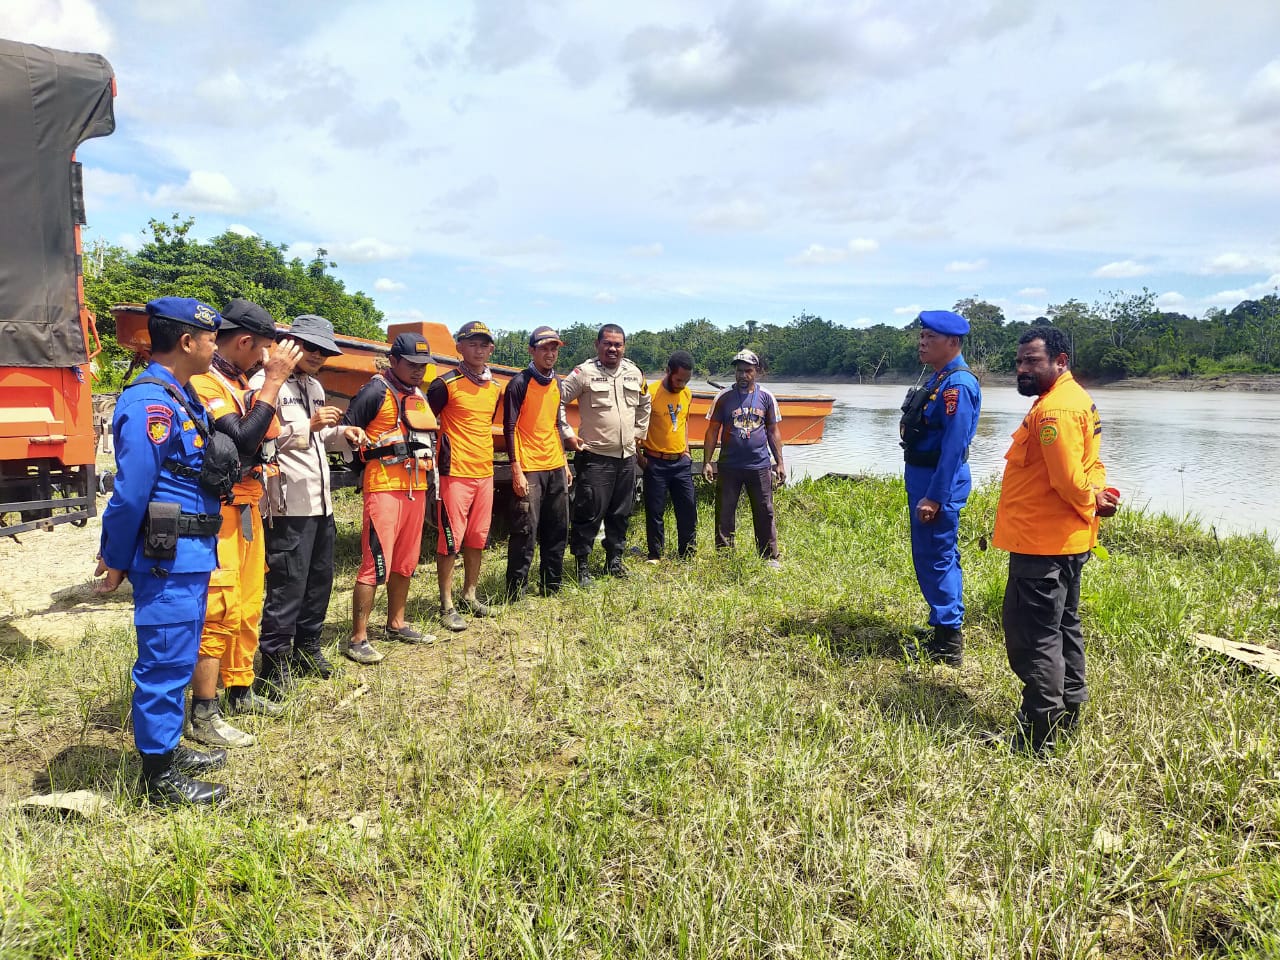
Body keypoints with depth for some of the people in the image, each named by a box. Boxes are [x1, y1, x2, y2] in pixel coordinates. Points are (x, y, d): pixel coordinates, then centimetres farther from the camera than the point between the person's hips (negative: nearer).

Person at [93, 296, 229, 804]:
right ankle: (159, 776, 13)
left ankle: (167, 750, 34)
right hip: (167, 560, -10)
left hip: (189, 557, 10)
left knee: (177, 660, 19)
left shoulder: (182, 397, 13)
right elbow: (130, 493, -18)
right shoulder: (150, 404, -19)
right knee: (165, 663, 0)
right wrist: (116, 562, -10)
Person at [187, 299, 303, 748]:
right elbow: (242, 439, -26)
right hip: (219, 513, -10)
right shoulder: (204, 382, -16)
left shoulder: (238, 381, 13)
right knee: (219, 612, -6)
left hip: (247, 509, 10)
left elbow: (261, 433, 13)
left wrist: (272, 378, 6)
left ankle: (241, 693, 30)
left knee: (248, 606, 17)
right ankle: (204, 716, 3)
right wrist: (273, 380, -22)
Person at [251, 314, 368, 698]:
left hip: (321, 500, 9)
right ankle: (274, 665, 4)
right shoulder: (266, 382, -8)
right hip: (289, 501, -9)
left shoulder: (314, 387, 20)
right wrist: (309, 425, -25)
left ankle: (307, 649, 29)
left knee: (320, 579, 15)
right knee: (287, 584, -6)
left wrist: (342, 434, 6)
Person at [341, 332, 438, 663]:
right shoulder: (376, 391, -8)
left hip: (416, 487, 8)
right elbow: (346, 431, -10)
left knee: (405, 562, 15)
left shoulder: (419, 395, 16)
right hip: (384, 487, -8)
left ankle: (396, 624, 27)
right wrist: (374, 458, -8)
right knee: (375, 563, -10)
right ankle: (357, 639, -4)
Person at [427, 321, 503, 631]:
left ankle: (469, 596, 27)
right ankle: (447, 606, 6)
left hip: (484, 472, 6)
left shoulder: (495, 388, 11)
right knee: (451, 540, -3)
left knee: (478, 538, 13)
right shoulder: (447, 384, -8)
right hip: (455, 474, -6)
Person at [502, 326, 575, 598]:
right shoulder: (519, 383, -8)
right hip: (529, 470, -7)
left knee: (558, 532, 12)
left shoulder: (556, 383, 13)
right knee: (525, 534, -5)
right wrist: (516, 470, -15)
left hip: (555, 468, 7)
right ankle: (516, 593, 4)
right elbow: (509, 428, -10)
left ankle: (551, 587, 24)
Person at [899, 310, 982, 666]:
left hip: (939, 481, -10)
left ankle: (948, 644, 6)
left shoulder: (958, 385, -19)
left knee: (936, 558, -3)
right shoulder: (939, 378, 12)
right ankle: (946, 631, 31)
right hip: (922, 475, 10)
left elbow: (954, 447, -24)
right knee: (934, 556, 18)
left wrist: (933, 498, -24)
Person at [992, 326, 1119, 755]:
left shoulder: (1053, 410, -22)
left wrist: (1091, 501, -7)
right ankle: (1067, 713, 35)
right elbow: (1087, 464, 16)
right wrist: (1098, 494, -1)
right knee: (1063, 626, 21)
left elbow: (1069, 479, -25)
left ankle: (1039, 737, 4)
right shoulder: (1076, 399, 13)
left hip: (1041, 544, -11)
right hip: (1066, 540, 11)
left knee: (1033, 636, -3)